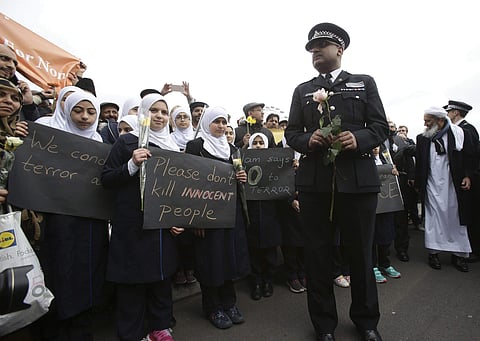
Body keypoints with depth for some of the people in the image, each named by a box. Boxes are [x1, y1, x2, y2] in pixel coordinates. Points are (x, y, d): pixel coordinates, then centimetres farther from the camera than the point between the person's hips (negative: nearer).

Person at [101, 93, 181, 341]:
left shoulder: (173, 148, 11)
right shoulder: (127, 142, -3)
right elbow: (106, 179, -5)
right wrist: (132, 165, -21)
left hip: (164, 226, 5)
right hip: (132, 227, -4)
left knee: (162, 278, 14)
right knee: (132, 283, 4)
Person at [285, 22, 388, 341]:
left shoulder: (364, 83, 11)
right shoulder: (302, 90, 15)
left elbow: (381, 127, 4)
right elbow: (291, 133, 8)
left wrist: (359, 139, -16)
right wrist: (309, 140, -13)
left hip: (358, 180, -1)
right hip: (315, 182, 1)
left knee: (361, 253, 11)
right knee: (318, 255, 7)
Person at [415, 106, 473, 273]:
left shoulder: (457, 134, 0)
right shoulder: (422, 138, 4)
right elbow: (419, 163, 6)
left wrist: (467, 176, -5)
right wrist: (418, 184, 6)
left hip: (453, 185, 0)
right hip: (432, 186, 1)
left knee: (456, 218, 6)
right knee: (433, 217, 4)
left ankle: (458, 254, 17)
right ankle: (433, 252, 12)